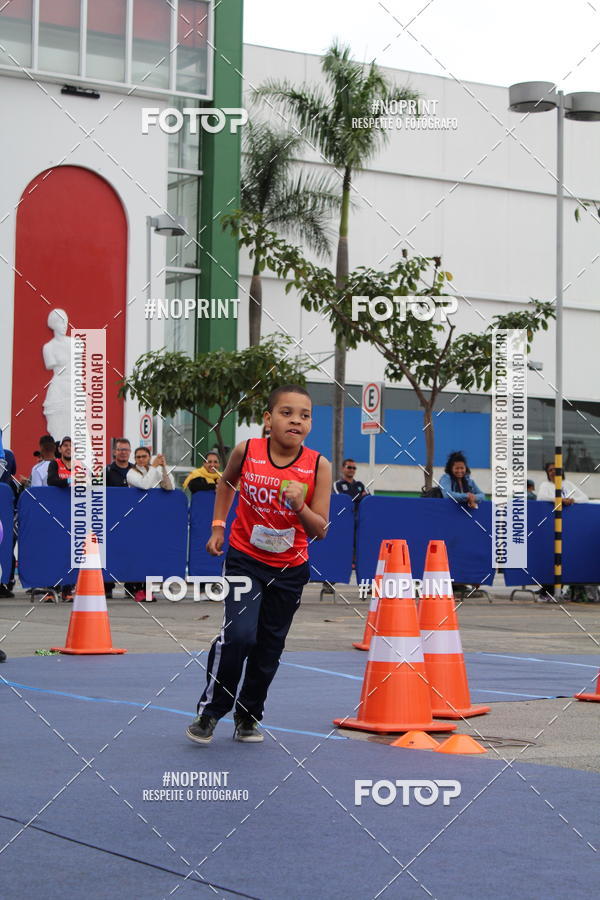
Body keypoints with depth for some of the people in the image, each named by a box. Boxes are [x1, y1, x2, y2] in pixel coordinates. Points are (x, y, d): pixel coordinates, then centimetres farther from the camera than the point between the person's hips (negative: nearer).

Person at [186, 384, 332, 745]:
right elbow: (227, 482, 13)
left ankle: (249, 716, 30)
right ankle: (210, 710, -2)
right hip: (245, 559, -1)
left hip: (289, 569, 2)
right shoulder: (247, 451, -12)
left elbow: (320, 531, -10)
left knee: (269, 648, 9)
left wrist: (299, 506, -28)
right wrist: (218, 526, 6)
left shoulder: (318, 465, -13)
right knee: (239, 634, -19)